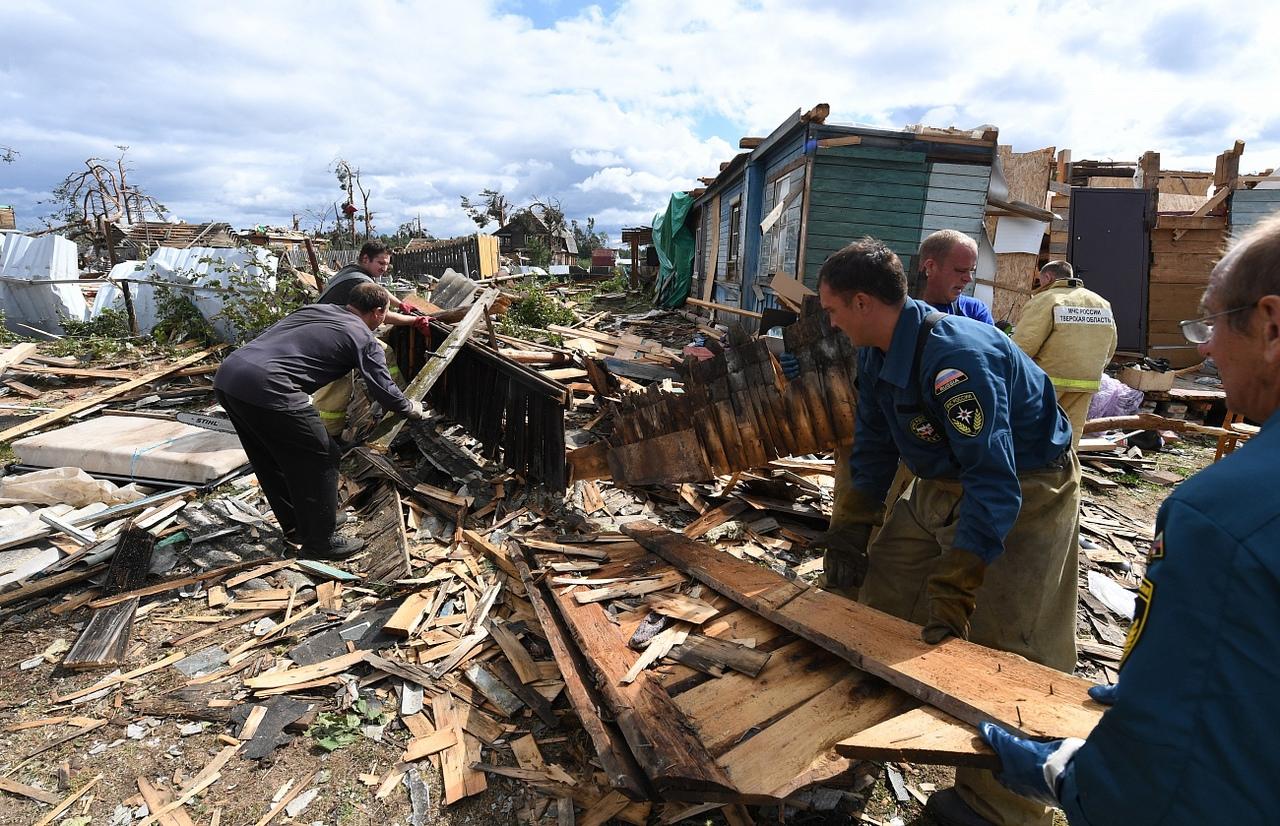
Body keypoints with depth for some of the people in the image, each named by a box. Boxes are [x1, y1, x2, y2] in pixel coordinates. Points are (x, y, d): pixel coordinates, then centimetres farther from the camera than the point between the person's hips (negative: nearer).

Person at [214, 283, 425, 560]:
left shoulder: (316, 309, 22)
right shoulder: (363, 338, 3)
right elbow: (384, 391, 4)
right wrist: (411, 408, 24)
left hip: (226, 374, 9)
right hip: (266, 388, -9)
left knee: (271, 461, 22)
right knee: (320, 459, 5)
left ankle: (296, 527, 38)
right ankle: (319, 542, 17)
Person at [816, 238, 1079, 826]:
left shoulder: (957, 357, -33)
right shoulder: (876, 354, -4)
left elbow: (994, 486, -35)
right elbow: (873, 446, 7)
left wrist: (955, 588, -34)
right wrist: (855, 528, 8)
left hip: (1024, 494, -8)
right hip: (943, 485, 9)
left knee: (1002, 649, -6)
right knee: (882, 597, 12)